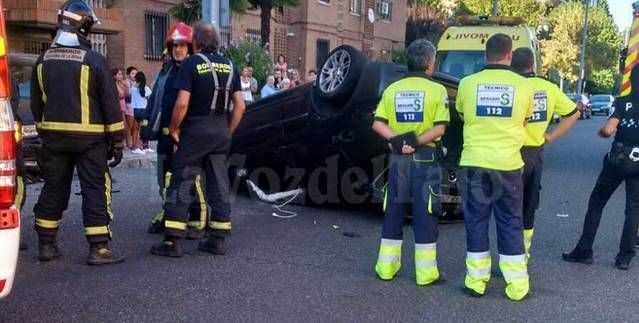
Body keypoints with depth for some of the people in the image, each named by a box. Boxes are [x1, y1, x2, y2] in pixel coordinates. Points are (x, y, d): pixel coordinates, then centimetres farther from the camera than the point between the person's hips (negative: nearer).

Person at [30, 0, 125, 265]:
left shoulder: (43, 60, 7)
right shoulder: (94, 60, -11)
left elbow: (36, 104, 14)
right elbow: (111, 104, -10)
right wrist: (117, 141, -4)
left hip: (54, 137, 5)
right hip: (89, 138, -5)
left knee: (53, 188, 14)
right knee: (95, 190, 0)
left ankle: (46, 245, 21)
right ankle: (98, 248, 1)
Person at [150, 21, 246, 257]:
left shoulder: (191, 63, -6)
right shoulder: (228, 66, 9)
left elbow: (182, 103, -16)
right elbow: (240, 105, 5)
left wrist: (173, 129, -2)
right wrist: (228, 132, 13)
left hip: (195, 131, -5)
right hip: (221, 133, 5)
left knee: (180, 184, 1)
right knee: (219, 186, 10)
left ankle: (173, 242, 1)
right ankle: (217, 240, 14)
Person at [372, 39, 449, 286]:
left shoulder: (392, 89, 5)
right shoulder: (437, 90, -5)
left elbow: (378, 124, -4)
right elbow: (439, 128, -13)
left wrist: (396, 140, -13)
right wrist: (416, 142, -13)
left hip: (398, 158, 4)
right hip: (424, 158, -3)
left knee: (394, 212, 12)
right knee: (425, 214, 3)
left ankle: (386, 267, 18)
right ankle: (426, 273, 9)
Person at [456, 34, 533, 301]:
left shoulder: (468, 83, -2)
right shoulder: (523, 85, -2)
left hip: (474, 162, 0)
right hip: (508, 163, 0)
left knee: (476, 222, 11)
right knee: (510, 224, 10)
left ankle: (476, 281, 15)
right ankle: (516, 285, 16)